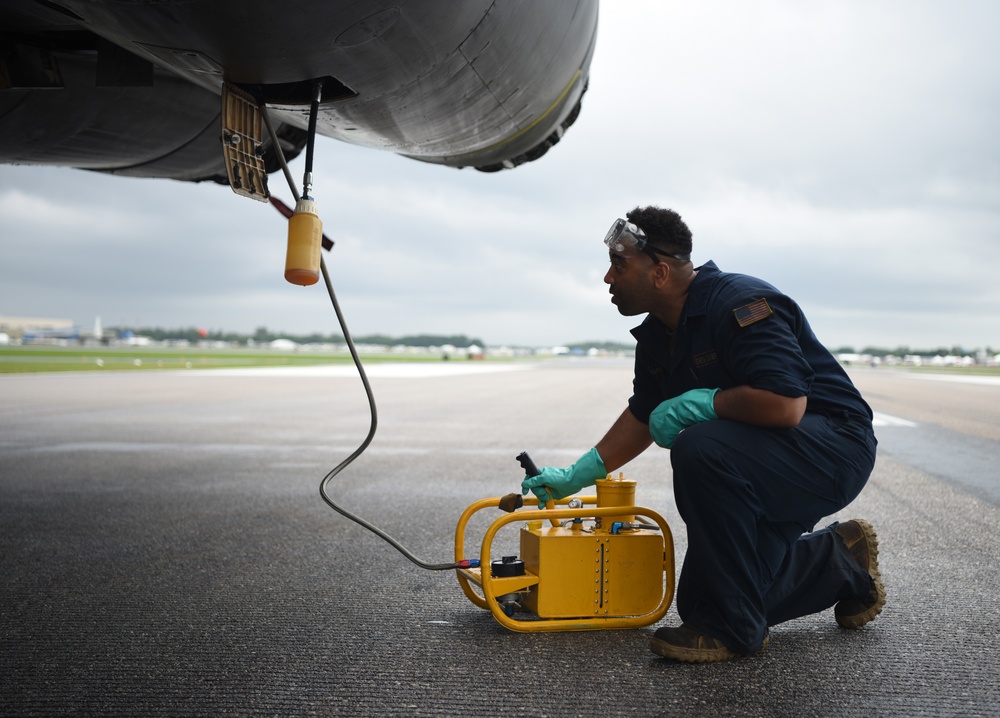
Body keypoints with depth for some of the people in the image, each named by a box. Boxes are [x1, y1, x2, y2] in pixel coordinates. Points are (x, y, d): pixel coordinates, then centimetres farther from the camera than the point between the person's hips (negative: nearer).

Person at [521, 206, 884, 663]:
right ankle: (838, 561, 27)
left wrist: (700, 402, -23)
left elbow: (785, 404, -36)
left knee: (701, 449, -36)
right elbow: (644, 416, 18)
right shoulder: (655, 337, 4)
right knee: (699, 601, 9)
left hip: (833, 445, -9)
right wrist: (578, 474, 17)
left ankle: (731, 628, -20)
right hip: (763, 465, 9)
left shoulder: (740, 305, -25)